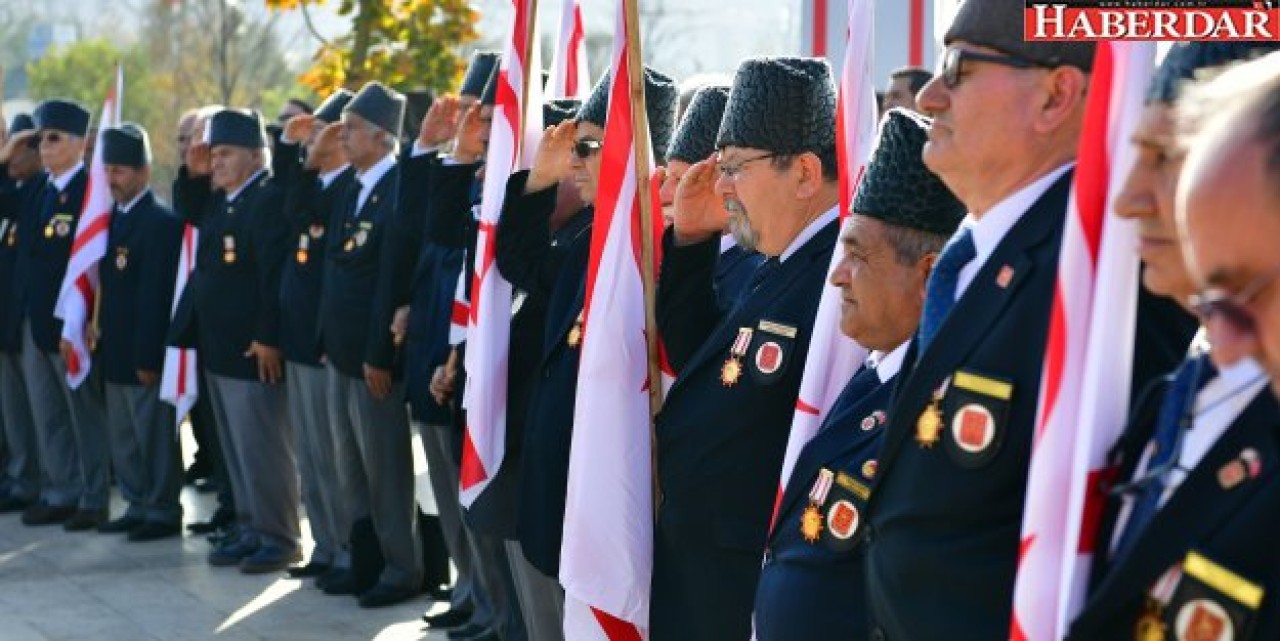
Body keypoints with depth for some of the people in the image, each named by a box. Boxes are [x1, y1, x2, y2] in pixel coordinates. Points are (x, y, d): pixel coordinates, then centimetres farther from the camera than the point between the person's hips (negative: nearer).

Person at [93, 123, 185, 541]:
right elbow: (106, 285, 14)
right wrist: (103, 341, 9)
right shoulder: (112, 218, 12)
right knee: (122, 437, 15)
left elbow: (155, 296, -17)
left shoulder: (161, 222, -14)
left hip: (145, 351, -9)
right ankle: (137, 506, 25)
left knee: (154, 435, 0)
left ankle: (163, 512, 9)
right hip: (115, 350, 9)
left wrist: (147, 357, -19)